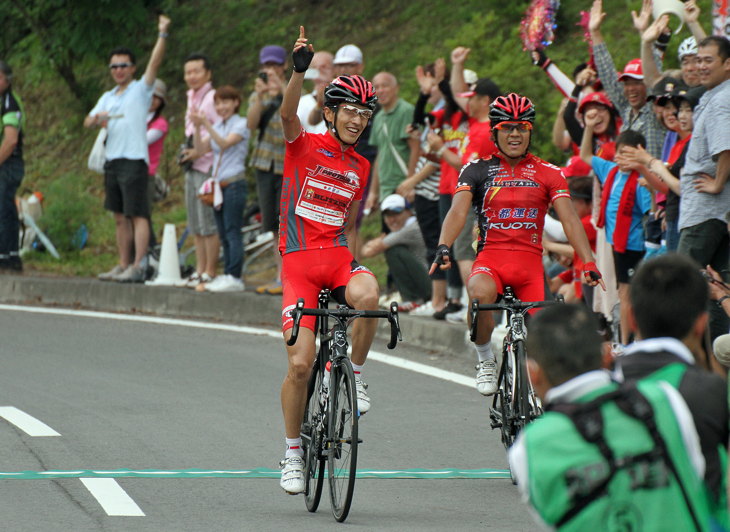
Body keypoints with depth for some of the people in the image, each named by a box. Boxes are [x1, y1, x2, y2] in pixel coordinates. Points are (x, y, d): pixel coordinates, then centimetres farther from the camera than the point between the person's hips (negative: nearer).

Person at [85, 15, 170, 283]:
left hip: (134, 160, -7)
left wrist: (162, 34, -22)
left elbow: (155, 62, -11)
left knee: (138, 216, -10)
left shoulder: (141, 89, 2)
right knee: (120, 218, 9)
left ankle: (137, 267, -15)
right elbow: (87, 122, 14)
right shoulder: (107, 97, 20)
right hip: (112, 161, 7)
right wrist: (96, 118, -9)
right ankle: (123, 265, 12)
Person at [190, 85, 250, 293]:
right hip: (219, 184, 7)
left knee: (232, 231, -11)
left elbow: (225, 143, -19)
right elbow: (200, 148, 5)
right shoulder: (217, 126, 16)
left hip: (234, 183, -7)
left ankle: (234, 277, -13)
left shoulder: (240, 124, -4)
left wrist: (207, 126, -27)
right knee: (223, 234, 8)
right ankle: (227, 275, 10)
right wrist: (197, 128, -10)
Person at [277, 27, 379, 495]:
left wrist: (352, 266, 14)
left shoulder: (360, 168, 13)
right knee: (301, 364, -10)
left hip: (337, 256, 3)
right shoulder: (305, 147, -1)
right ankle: (293, 452, 8)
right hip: (299, 260, -3)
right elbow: (288, 113, -23)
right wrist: (300, 69, -39)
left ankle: (356, 375, -11)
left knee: (368, 296, -34)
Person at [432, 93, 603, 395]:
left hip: (530, 260, 1)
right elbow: (458, 211, -6)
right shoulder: (477, 170, 7)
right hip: (490, 257, -1)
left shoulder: (547, 174, 8)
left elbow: (569, 218, -1)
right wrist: (443, 247, -26)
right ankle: (485, 360, -9)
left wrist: (589, 263, -15)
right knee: (480, 293, -35)